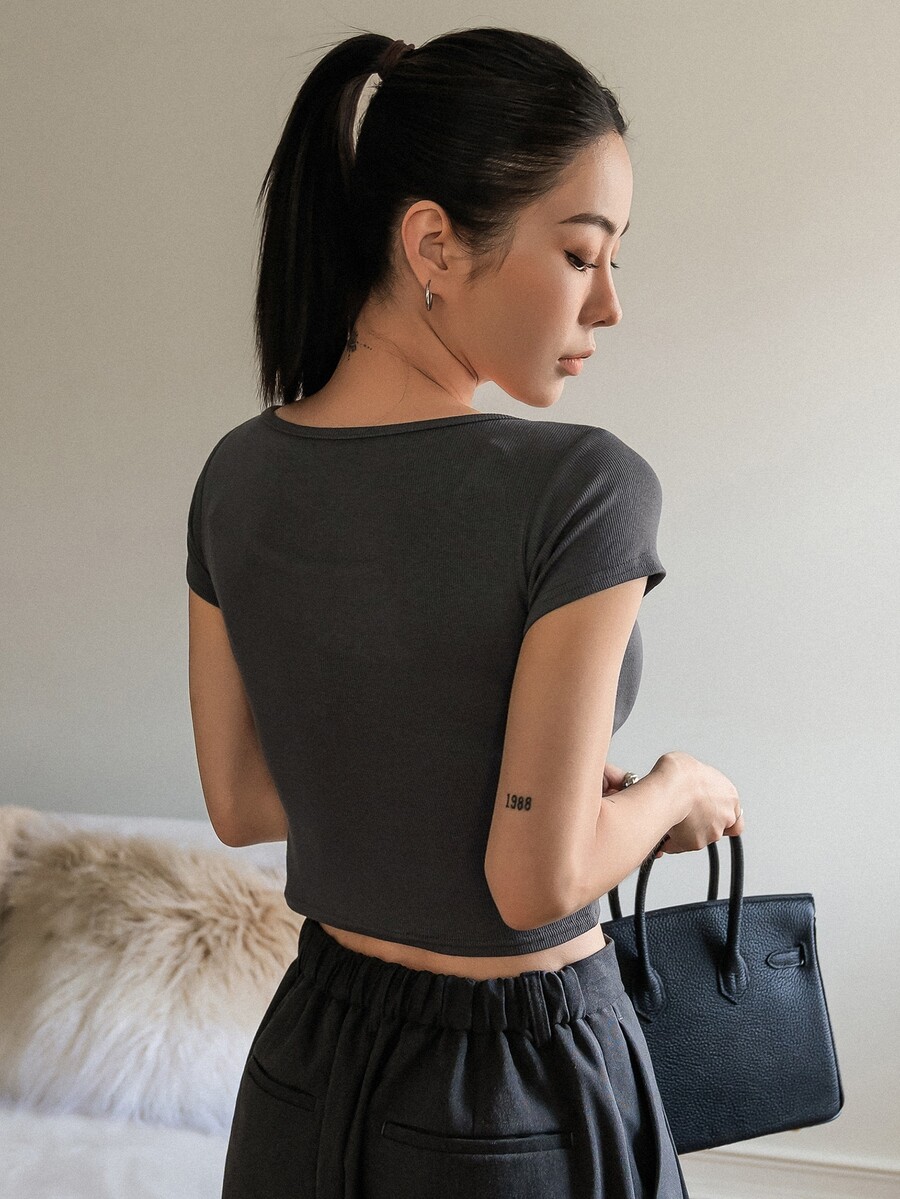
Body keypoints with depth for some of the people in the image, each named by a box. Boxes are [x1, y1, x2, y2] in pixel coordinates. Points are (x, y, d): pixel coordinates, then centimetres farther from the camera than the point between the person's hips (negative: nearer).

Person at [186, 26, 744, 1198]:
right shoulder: (582, 489, -24)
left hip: (307, 1059, 5)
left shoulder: (237, 477, -5)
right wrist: (670, 793, -2)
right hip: (516, 1091, -5)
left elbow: (239, 803, 2)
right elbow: (538, 877, -23)